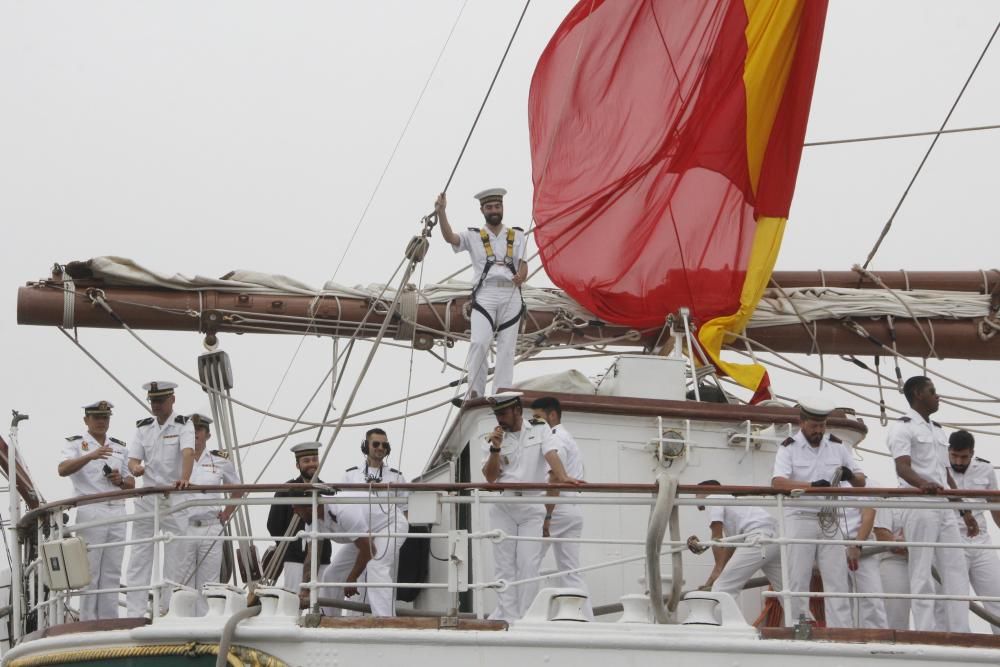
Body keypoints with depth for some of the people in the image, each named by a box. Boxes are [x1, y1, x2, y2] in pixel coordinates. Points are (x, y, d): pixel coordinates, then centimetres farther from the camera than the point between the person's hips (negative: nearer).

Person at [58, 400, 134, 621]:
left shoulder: (119, 447, 19)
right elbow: (63, 470, -15)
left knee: (112, 572, 5)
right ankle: (88, 624, -3)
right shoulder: (76, 444, 4)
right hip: (90, 510, -5)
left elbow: (131, 484, 20)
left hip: (117, 511, 5)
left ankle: (110, 621, 7)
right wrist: (90, 456, -29)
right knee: (90, 572, -5)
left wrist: (121, 481, -4)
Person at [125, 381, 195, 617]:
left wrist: (184, 479, -39)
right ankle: (135, 614, 0)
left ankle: (167, 611, 3)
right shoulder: (143, 427, 10)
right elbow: (133, 458, 3)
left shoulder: (183, 425, -3)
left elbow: (188, 452, -20)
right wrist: (135, 467, -23)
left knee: (175, 558, -2)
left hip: (175, 499, -4)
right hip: (147, 498, 4)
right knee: (139, 558, 0)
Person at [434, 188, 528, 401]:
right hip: (485, 294, -2)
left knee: (507, 345, -3)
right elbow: (450, 238, -5)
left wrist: (521, 276, -14)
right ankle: (474, 391, -15)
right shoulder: (474, 236, 13)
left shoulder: (516, 236, 18)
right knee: (479, 342, -16)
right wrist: (441, 213, -21)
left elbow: (523, 263, 10)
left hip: (511, 295, 2)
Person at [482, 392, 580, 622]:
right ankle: (506, 618, -2)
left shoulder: (540, 430, 4)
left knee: (528, 565, -7)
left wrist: (563, 477, -31)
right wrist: (495, 449, -14)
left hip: (532, 507, -2)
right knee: (505, 565, -1)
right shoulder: (494, 438, 6)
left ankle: (523, 619, -5)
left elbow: (551, 454, -12)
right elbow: (490, 477, 1)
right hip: (503, 507, 2)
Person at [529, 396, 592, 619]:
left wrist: (547, 517, -21)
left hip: (555, 509, -9)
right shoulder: (569, 439, 24)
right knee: (571, 572, 6)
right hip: (573, 511, 9)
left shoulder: (556, 439, -7)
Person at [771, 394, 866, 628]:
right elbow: (778, 482, -19)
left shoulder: (837, 447, 11)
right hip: (800, 519, -3)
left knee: (837, 579, 0)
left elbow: (861, 481, 14)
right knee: (797, 581, -2)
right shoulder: (789, 448, -2)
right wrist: (812, 485, -33)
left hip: (829, 520, 4)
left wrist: (850, 475, -11)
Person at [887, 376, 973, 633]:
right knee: (922, 573, -8)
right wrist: (923, 484, -39)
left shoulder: (938, 430, 22)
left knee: (956, 571, 1)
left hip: (945, 508, 8)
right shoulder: (903, 427, -3)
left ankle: (959, 632, 0)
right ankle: (926, 632, -8)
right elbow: (902, 467, -18)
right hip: (919, 506, -8)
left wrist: (965, 511, 19)